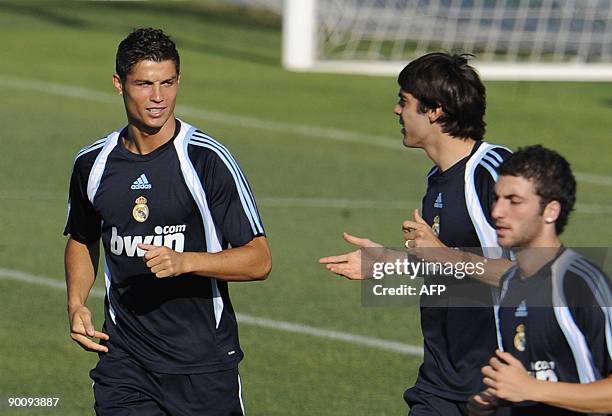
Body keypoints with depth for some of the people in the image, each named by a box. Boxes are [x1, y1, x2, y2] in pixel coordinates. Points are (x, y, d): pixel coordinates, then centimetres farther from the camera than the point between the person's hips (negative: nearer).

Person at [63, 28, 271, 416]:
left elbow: (259, 260, -9)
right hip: (124, 364, 3)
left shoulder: (208, 159, -9)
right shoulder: (93, 163, 5)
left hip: (205, 365, -3)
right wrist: (77, 304, 6)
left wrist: (184, 261, -24)